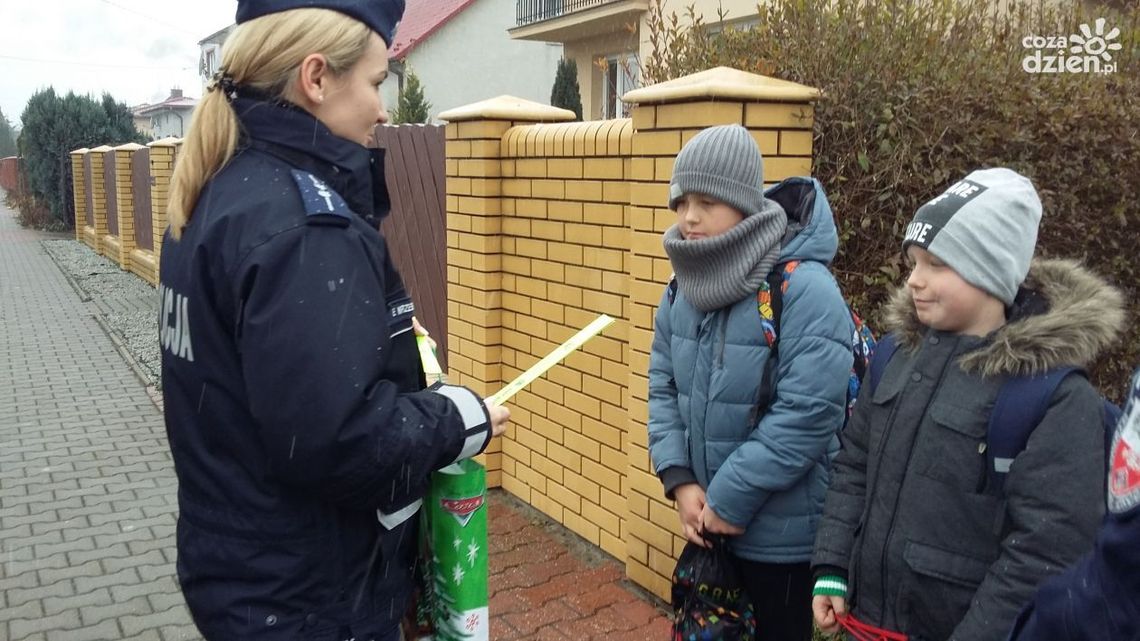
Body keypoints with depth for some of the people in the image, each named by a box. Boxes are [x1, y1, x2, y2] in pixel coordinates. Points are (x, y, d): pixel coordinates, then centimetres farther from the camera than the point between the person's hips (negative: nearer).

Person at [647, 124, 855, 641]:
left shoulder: (804, 289, -22)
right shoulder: (684, 288, 1)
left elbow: (806, 415, -26)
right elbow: (662, 387, 5)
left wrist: (730, 500, -20)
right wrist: (680, 480, -7)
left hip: (782, 533, -6)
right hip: (707, 521, 7)